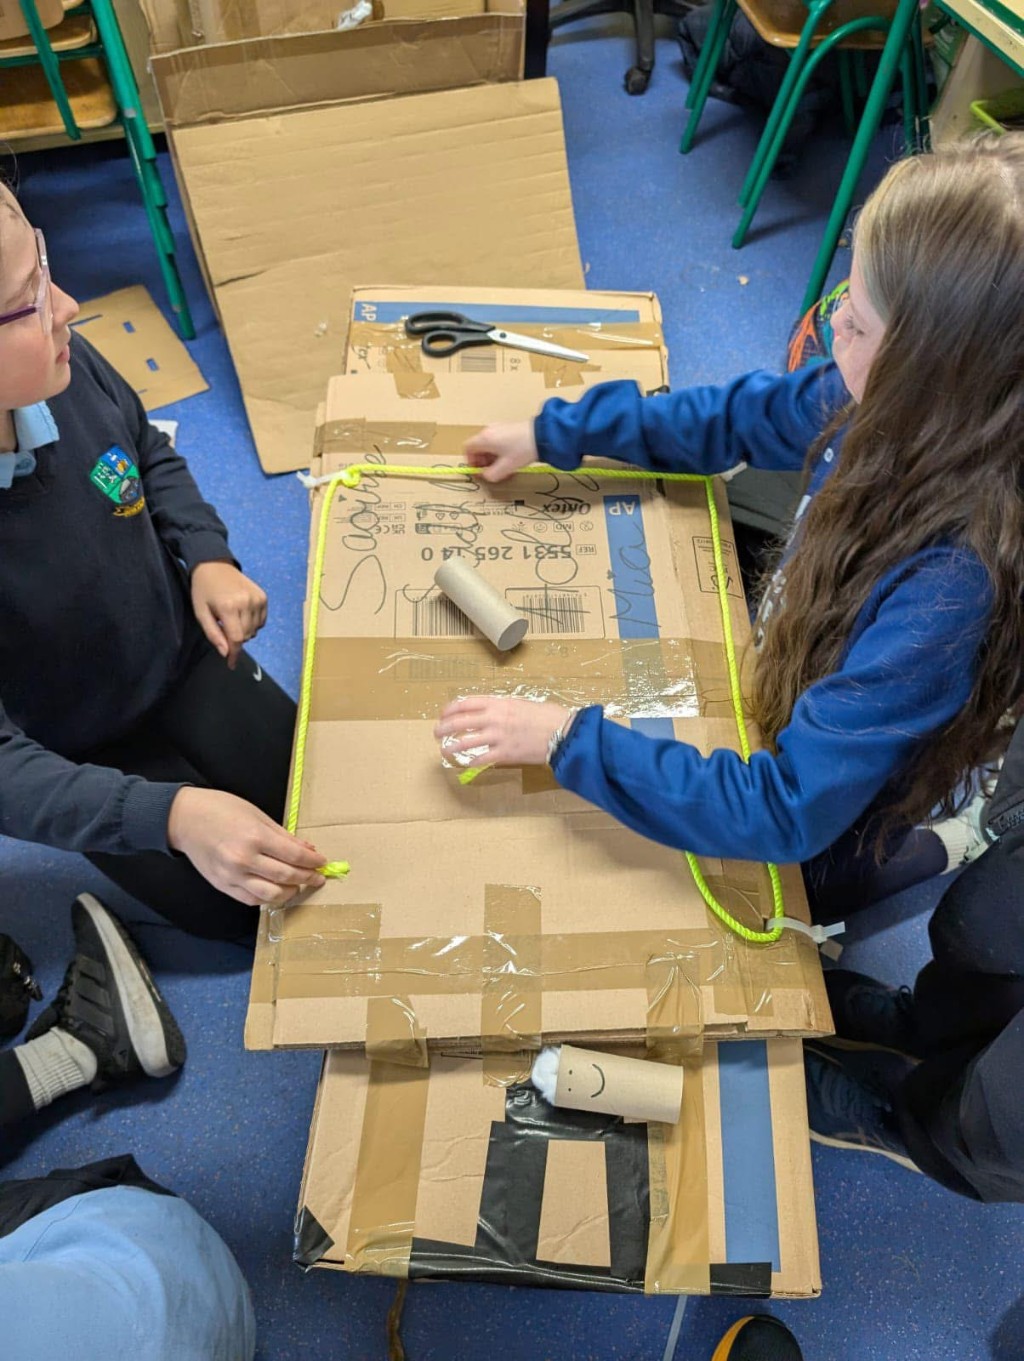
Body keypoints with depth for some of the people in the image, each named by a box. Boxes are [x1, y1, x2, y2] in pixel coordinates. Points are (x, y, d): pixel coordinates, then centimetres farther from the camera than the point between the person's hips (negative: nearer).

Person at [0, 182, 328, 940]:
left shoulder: (64, 365, -22)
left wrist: (208, 558, -11)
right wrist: (171, 815, -41)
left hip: (184, 659, 4)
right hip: (81, 759, -4)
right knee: (271, 911, 7)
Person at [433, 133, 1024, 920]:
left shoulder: (949, 590, -40)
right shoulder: (900, 413, -19)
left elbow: (784, 813, -35)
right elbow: (745, 417, -1)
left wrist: (569, 740, -33)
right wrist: (553, 435, 2)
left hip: (803, 851, -6)